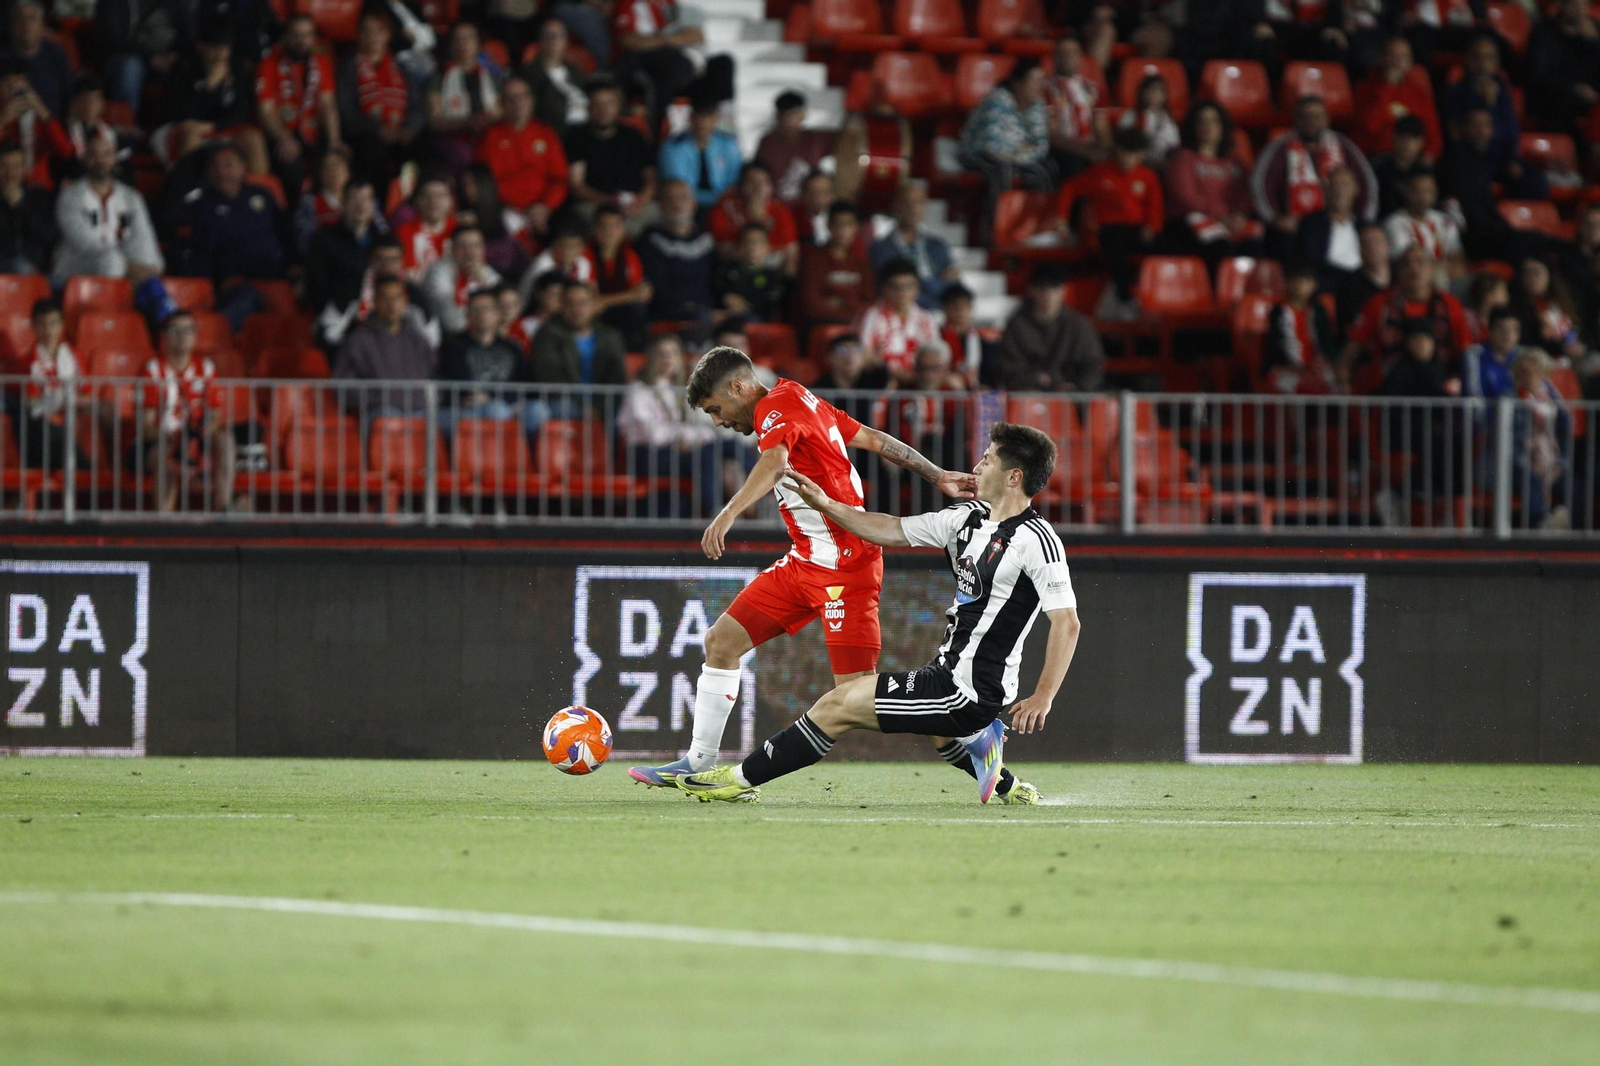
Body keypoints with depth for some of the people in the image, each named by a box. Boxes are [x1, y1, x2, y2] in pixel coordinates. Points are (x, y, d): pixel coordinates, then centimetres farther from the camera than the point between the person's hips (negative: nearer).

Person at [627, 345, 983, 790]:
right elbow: (875, 440, 16)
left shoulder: (778, 405, -14)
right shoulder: (801, 399, 13)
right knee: (722, 641, 7)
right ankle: (698, 765, 13)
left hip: (843, 567, -10)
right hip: (806, 563, 10)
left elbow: (775, 462, -35)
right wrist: (937, 476, 21)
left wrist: (728, 515, -49)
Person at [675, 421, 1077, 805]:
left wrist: (1042, 698, -27)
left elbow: (1067, 622, -21)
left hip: (968, 691, -9)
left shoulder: (1036, 540, -18)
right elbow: (893, 531, 17)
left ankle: (742, 778, 4)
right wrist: (827, 506, 12)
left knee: (839, 705, -6)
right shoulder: (969, 517, 8)